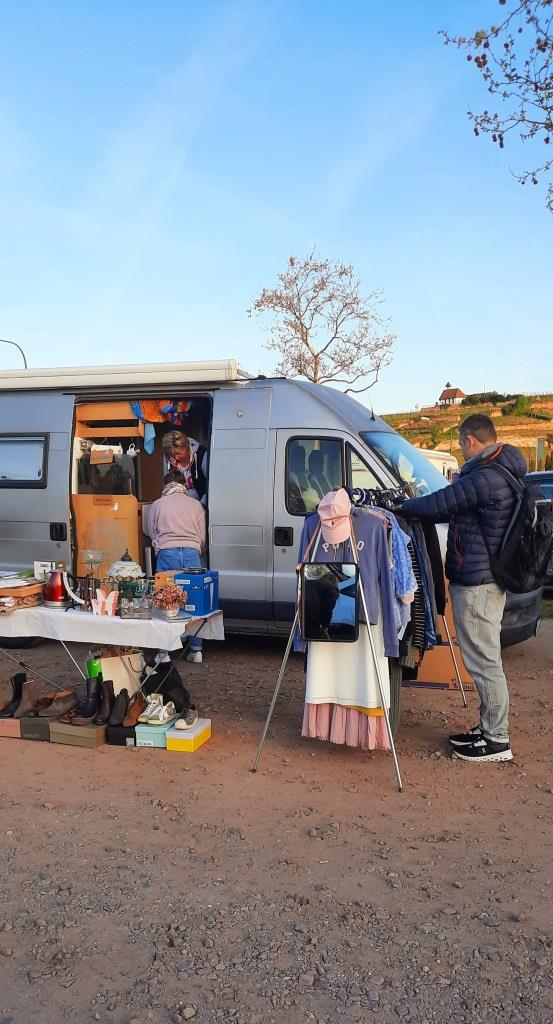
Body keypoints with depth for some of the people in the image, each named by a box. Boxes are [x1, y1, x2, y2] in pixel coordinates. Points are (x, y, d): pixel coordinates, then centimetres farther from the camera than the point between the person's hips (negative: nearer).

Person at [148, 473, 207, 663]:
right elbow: (203, 537, 17)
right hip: (192, 553, 1)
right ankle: (196, 650, 10)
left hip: (167, 554, -1)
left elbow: (152, 533, 18)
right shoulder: (195, 504, 15)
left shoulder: (157, 505, 11)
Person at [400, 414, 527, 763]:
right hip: (489, 577, 11)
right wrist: (418, 507, 16)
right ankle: (489, 728, 28)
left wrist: (402, 507, -2)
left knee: (484, 661, -2)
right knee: (485, 659, 17)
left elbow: (439, 505, -18)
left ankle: (497, 740, 7)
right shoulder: (505, 473, 12)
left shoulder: (485, 478, -21)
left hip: (475, 582, -11)